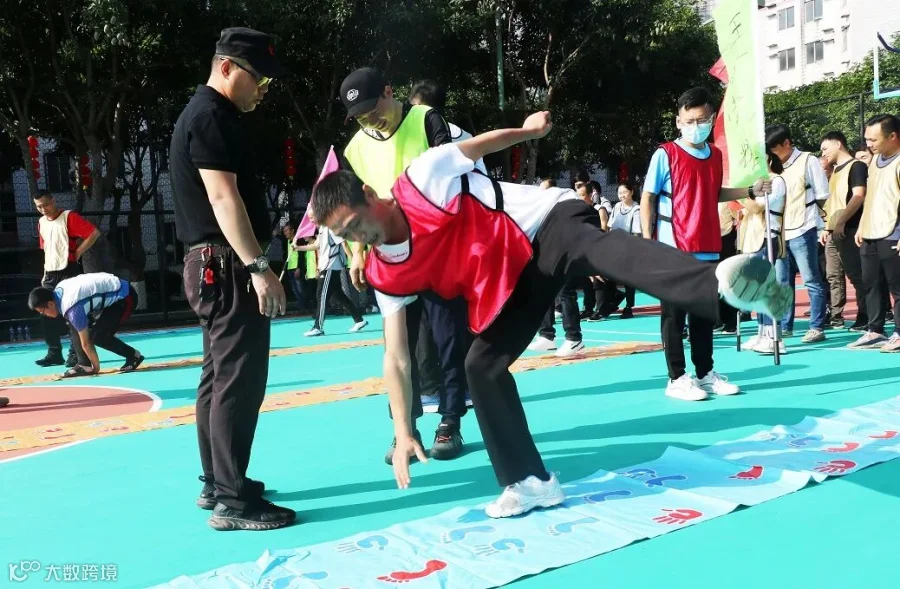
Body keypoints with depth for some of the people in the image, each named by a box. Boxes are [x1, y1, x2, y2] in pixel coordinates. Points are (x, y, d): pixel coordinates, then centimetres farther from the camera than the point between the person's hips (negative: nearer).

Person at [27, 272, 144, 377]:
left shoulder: (72, 309, -27)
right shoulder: (58, 289, -3)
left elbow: (86, 343, -16)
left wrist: (96, 368, -4)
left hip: (125, 297, -10)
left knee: (97, 336, -16)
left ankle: (134, 356, 0)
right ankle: (85, 365, 7)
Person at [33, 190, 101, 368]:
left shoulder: (69, 217, -8)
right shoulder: (41, 222, 14)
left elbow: (95, 232, -15)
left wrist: (78, 253, -14)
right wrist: (46, 273, 16)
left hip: (69, 272, -7)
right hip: (50, 275, 7)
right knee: (47, 315, 7)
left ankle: (77, 355, 0)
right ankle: (54, 354, 16)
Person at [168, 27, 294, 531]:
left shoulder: (208, 115, 20)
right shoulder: (211, 116, -12)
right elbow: (223, 197, -22)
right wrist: (258, 267, -26)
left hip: (217, 265, 11)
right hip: (228, 265, -11)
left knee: (220, 377, 14)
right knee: (239, 380, -9)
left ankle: (217, 483, 23)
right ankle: (233, 499, -4)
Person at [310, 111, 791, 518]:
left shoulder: (422, 179, -15)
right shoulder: (386, 274, -1)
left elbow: (479, 145, 4)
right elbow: (396, 357, 1)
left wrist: (528, 130, 18)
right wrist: (403, 435, 0)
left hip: (549, 224, -5)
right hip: (508, 280, 6)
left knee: (597, 247, -37)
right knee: (481, 365, -2)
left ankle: (721, 283, -64)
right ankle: (530, 481, 10)